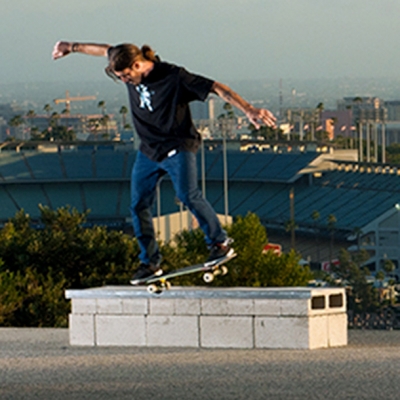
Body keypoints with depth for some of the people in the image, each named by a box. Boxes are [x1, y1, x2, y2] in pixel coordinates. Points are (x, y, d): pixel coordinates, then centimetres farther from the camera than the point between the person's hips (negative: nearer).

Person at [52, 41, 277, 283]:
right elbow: (105, 50, 15)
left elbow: (216, 88, -24)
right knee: (138, 206, 2)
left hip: (178, 147, -7)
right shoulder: (129, 67, -4)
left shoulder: (174, 77, -21)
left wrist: (248, 109, -32)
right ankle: (150, 262, 12)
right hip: (149, 149, 7)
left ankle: (220, 242, -9)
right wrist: (73, 47, 27)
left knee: (188, 195, -24)